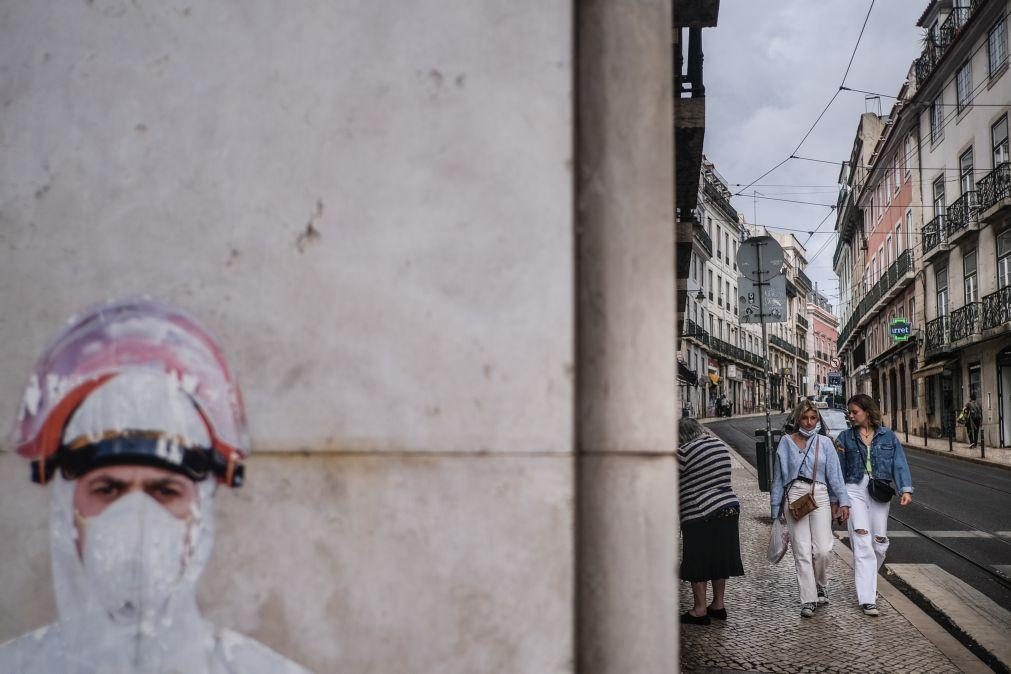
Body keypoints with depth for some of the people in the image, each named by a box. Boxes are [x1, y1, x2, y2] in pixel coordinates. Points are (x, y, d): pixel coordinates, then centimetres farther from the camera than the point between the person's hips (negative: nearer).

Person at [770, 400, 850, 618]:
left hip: (820, 496, 0)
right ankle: (808, 600, 4)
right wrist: (776, 507, 11)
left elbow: (835, 474, 6)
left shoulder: (824, 443, 9)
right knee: (802, 551, -2)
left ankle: (820, 586, 20)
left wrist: (842, 501, -2)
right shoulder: (786, 442, 9)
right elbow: (778, 477, 12)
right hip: (794, 496, 0)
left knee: (823, 549, -8)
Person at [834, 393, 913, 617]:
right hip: (855, 489, -2)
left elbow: (899, 463, 3)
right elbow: (839, 469, 9)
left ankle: (867, 583, 34)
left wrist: (906, 489, -11)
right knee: (862, 542, -11)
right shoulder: (845, 437, 6)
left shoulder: (887, 436, 8)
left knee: (880, 542, 7)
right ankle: (867, 599, -12)